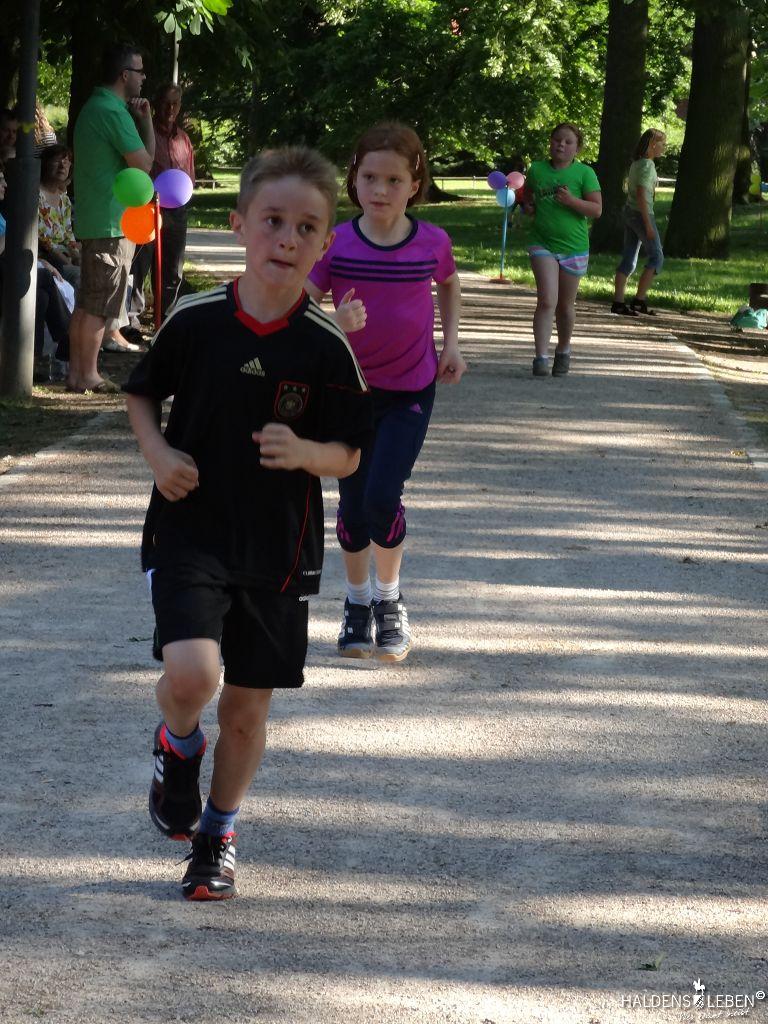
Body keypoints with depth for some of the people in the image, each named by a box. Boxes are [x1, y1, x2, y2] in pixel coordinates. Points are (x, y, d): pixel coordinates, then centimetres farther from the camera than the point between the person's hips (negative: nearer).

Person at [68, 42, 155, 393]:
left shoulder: (92, 107, 15)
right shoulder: (114, 112, -17)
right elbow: (143, 163, -16)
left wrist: (141, 119, 12)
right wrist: (145, 121, -4)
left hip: (91, 219, 10)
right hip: (112, 220, -10)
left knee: (86, 301, 12)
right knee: (98, 305, -5)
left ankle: (76, 371, 15)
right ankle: (88, 376, -2)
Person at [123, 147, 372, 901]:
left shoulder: (326, 347, -7)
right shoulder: (194, 321, -7)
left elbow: (348, 456, -1)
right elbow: (142, 393, 10)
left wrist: (303, 453, -21)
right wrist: (158, 454, -8)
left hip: (278, 546, 1)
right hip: (189, 529, -1)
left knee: (247, 705, 10)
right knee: (190, 674, -21)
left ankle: (218, 836, 33)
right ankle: (178, 747, 15)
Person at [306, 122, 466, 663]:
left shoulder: (432, 243, -9)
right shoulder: (336, 246, -13)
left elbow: (450, 286, 14)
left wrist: (452, 342, 5)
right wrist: (337, 325, -36)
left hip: (410, 392, -1)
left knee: (383, 496, -14)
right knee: (353, 503, 7)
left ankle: (389, 600, 8)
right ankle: (358, 602, 28)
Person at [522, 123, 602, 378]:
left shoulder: (584, 173, -3)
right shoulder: (537, 170, 4)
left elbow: (596, 209, -7)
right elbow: (527, 198, 20)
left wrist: (571, 201, -22)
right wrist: (527, 207, -2)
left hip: (573, 247, 0)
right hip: (542, 244, 0)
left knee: (565, 305, 12)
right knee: (546, 300, -16)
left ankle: (563, 351, 34)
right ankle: (541, 356, -17)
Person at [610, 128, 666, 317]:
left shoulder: (636, 163, 12)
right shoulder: (647, 165, -14)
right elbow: (641, 195, -19)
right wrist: (648, 224, -19)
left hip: (629, 212, 9)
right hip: (641, 214, -9)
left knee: (628, 260, 8)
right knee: (656, 257, -2)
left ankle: (618, 302, 6)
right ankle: (640, 300, -6)